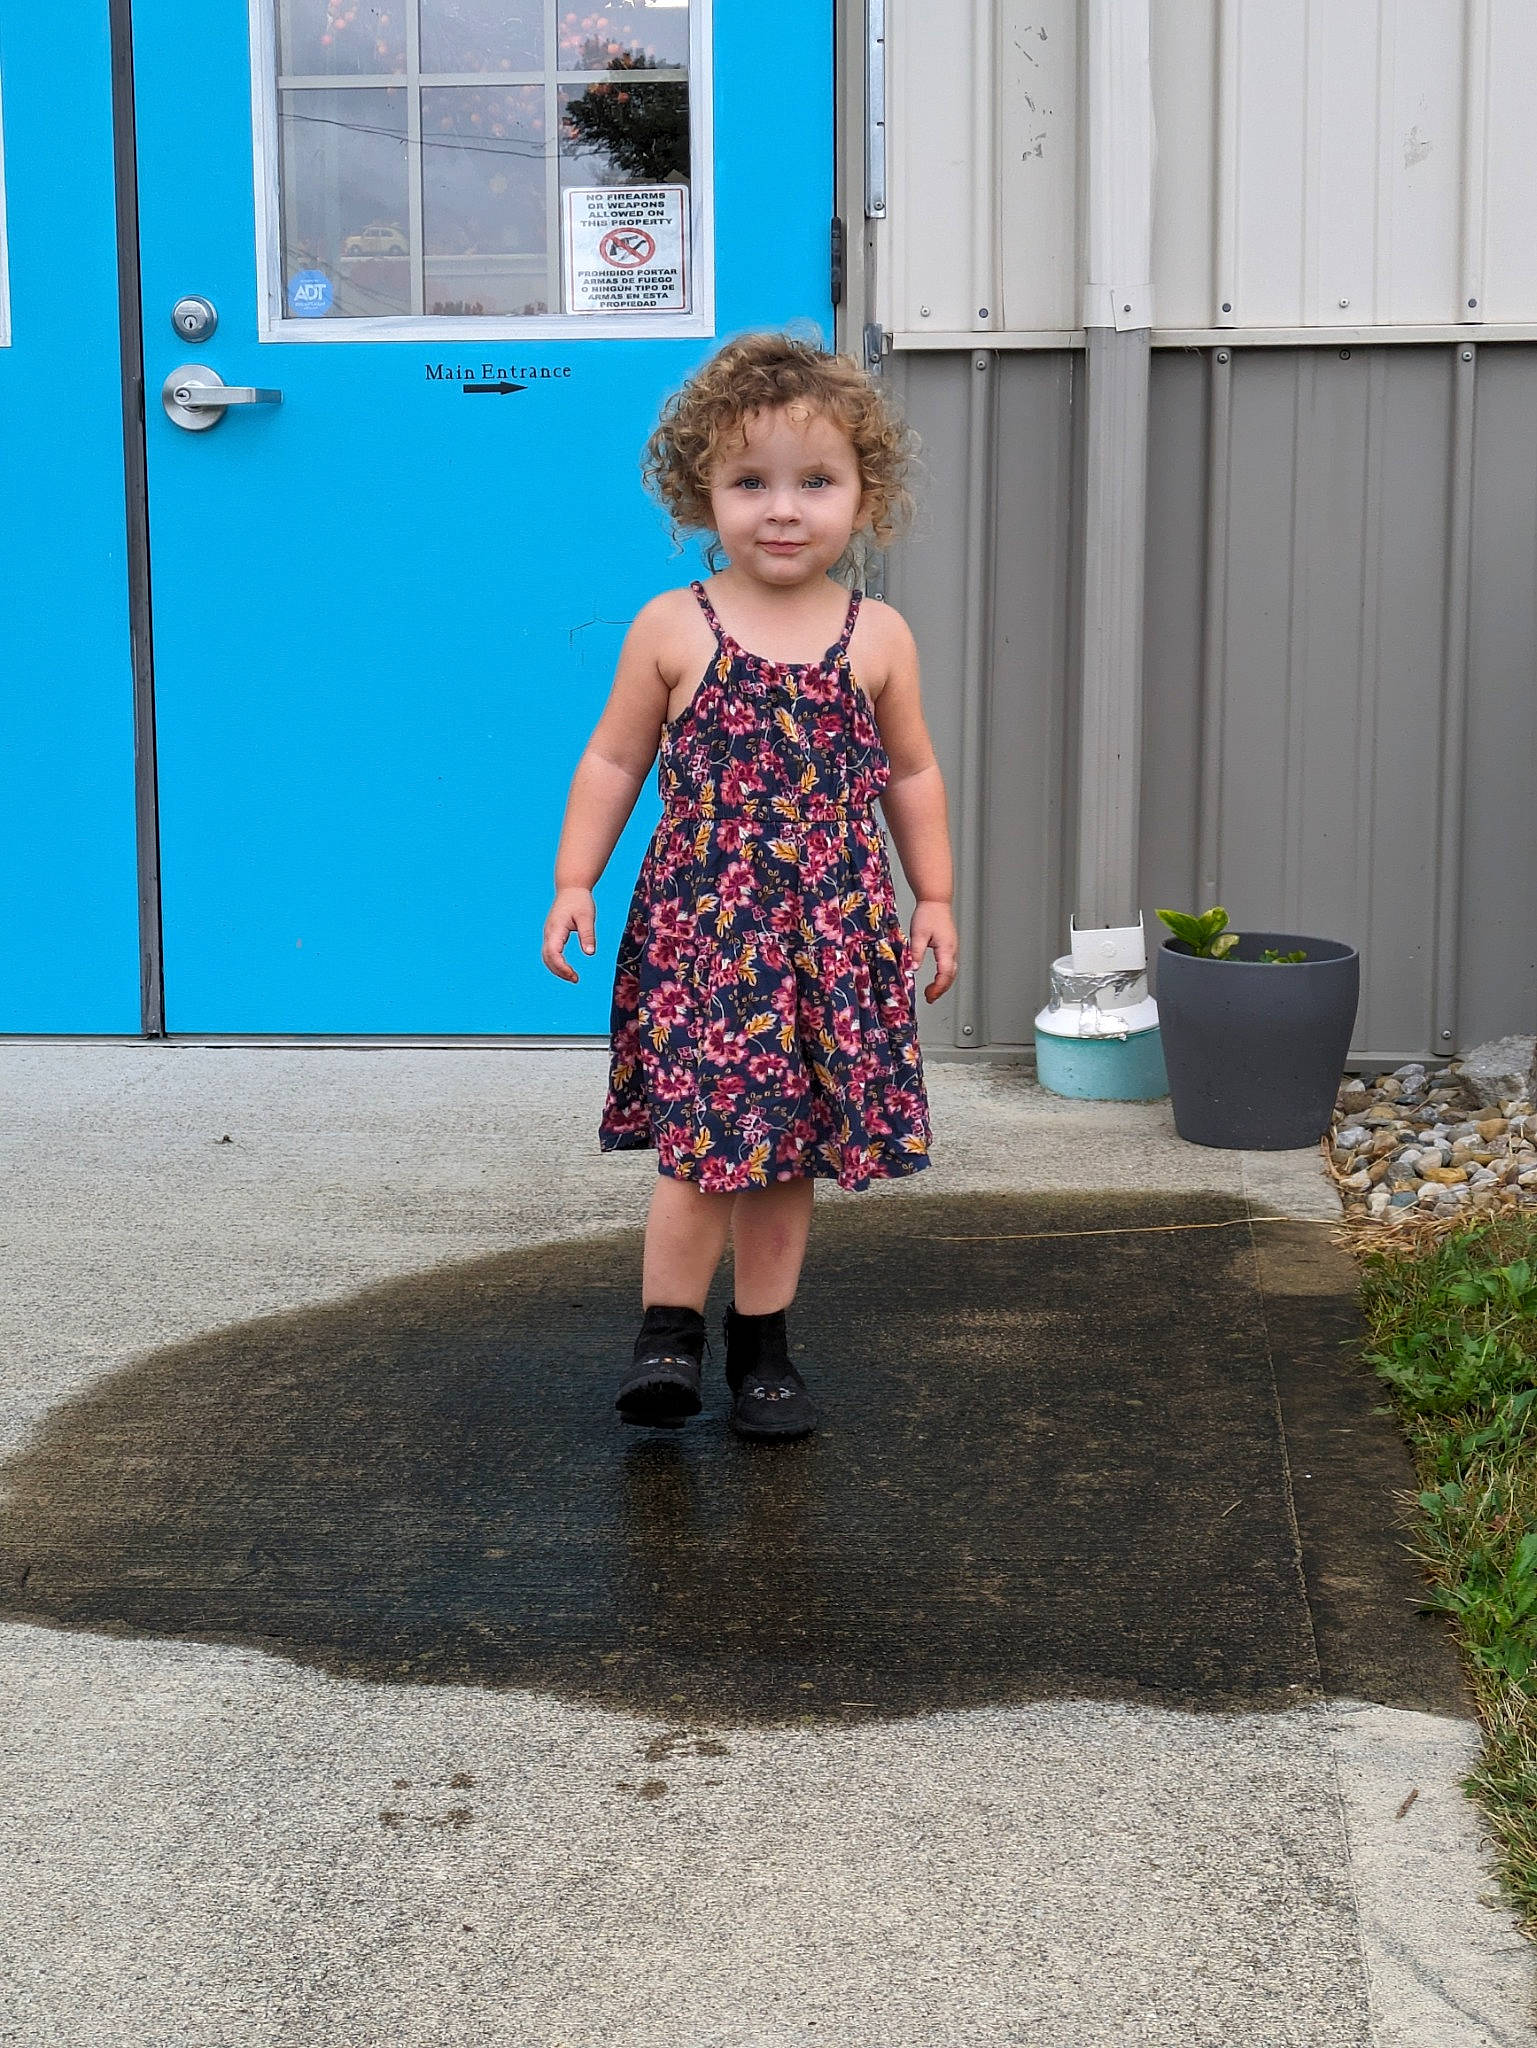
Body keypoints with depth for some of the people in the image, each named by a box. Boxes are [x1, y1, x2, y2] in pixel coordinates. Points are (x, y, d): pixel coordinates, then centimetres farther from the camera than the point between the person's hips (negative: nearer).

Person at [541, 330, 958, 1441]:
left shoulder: (878, 637, 3)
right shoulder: (672, 628, -2)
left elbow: (912, 774, 13)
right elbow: (614, 761, 5)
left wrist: (933, 897, 13)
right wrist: (575, 882, 0)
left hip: (834, 930, 2)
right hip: (700, 927, -2)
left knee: (787, 1149, 9)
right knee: (710, 1139, -9)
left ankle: (761, 1343, 23)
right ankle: (669, 1330, 9)